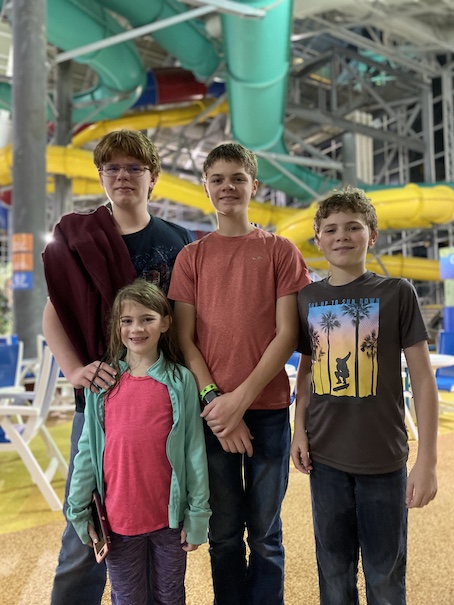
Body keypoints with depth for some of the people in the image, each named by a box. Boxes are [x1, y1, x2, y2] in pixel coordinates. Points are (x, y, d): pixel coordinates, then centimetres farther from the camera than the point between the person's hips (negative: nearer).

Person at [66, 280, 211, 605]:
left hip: (170, 517, -1)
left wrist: (198, 514, -5)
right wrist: (79, 511, 2)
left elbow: (194, 451, -6)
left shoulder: (181, 381, -8)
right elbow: (88, 450, 1)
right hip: (118, 519, 1)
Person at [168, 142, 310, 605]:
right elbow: (184, 339, 2)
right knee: (224, 533, 12)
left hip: (267, 409, -1)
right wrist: (213, 400, -10)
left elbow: (287, 334, -4)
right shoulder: (191, 256, 8)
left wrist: (241, 397, -12)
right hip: (212, 411, 1)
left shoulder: (280, 251, 4)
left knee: (265, 533, 11)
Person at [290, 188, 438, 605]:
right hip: (324, 456, 3)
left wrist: (427, 460, -9)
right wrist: (300, 429, 2)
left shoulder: (397, 293, -6)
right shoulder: (308, 298, 3)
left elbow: (423, 378, -6)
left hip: (384, 458, -2)